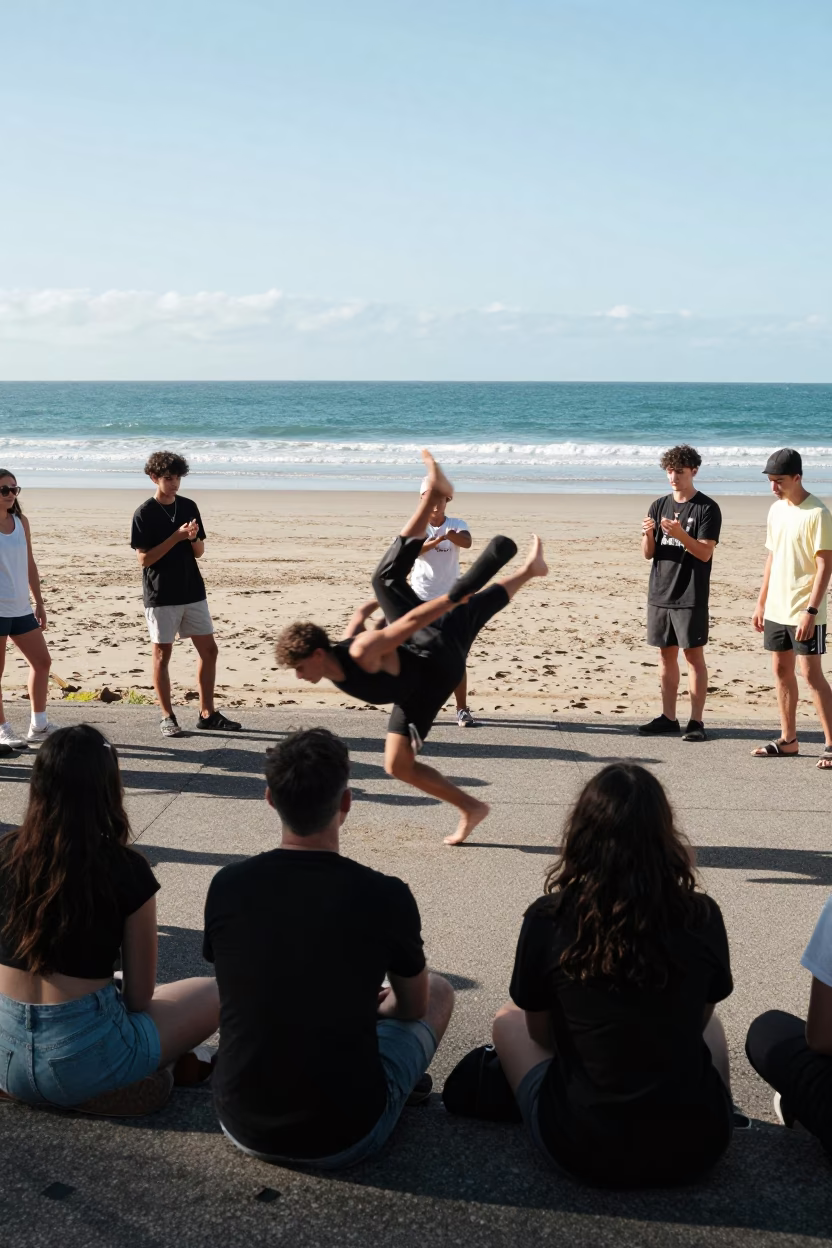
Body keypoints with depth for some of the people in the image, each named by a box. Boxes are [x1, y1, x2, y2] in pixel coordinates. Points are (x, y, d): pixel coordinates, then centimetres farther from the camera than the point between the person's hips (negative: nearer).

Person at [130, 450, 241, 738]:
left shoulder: (189, 507, 6)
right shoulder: (144, 514, -8)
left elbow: (199, 552, 10)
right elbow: (144, 559, -13)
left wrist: (193, 538, -12)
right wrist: (176, 537, -18)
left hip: (193, 592, 5)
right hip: (161, 596, -5)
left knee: (209, 650, 5)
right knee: (162, 655, 3)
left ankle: (207, 713, 15)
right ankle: (167, 716, 13)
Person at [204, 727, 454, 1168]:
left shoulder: (227, 886, -8)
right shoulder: (386, 896, -15)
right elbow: (414, 1008, 5)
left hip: (242, 1127, 4)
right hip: (344, 1139, -3)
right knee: (439, 991, 19)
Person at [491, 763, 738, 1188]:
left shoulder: (547, 918, -11)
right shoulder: (702, 917, -7)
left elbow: (540, 1031, 5)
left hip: (584, 1148, -2)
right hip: (696, 1144, 2)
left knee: (508, 1021, 24)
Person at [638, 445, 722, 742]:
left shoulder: (707, 508, -5)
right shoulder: (659, 506, 9)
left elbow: (705, 553, -12)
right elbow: (648, 553, 8)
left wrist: (680, 534, -27)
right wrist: (648, 534, -13)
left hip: (691, 597, -5)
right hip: (660, 594, 5)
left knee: (693, 654, -1)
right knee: (666, 654, 9)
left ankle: (696, 721, 3)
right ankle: (668, 717, 17)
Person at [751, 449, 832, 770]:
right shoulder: (776, 509, 9)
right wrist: (761, 602, 14)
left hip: (804, 613, -7)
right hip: (776, 610, 8)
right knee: (781, 671, 11)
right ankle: (788, 740, 19)